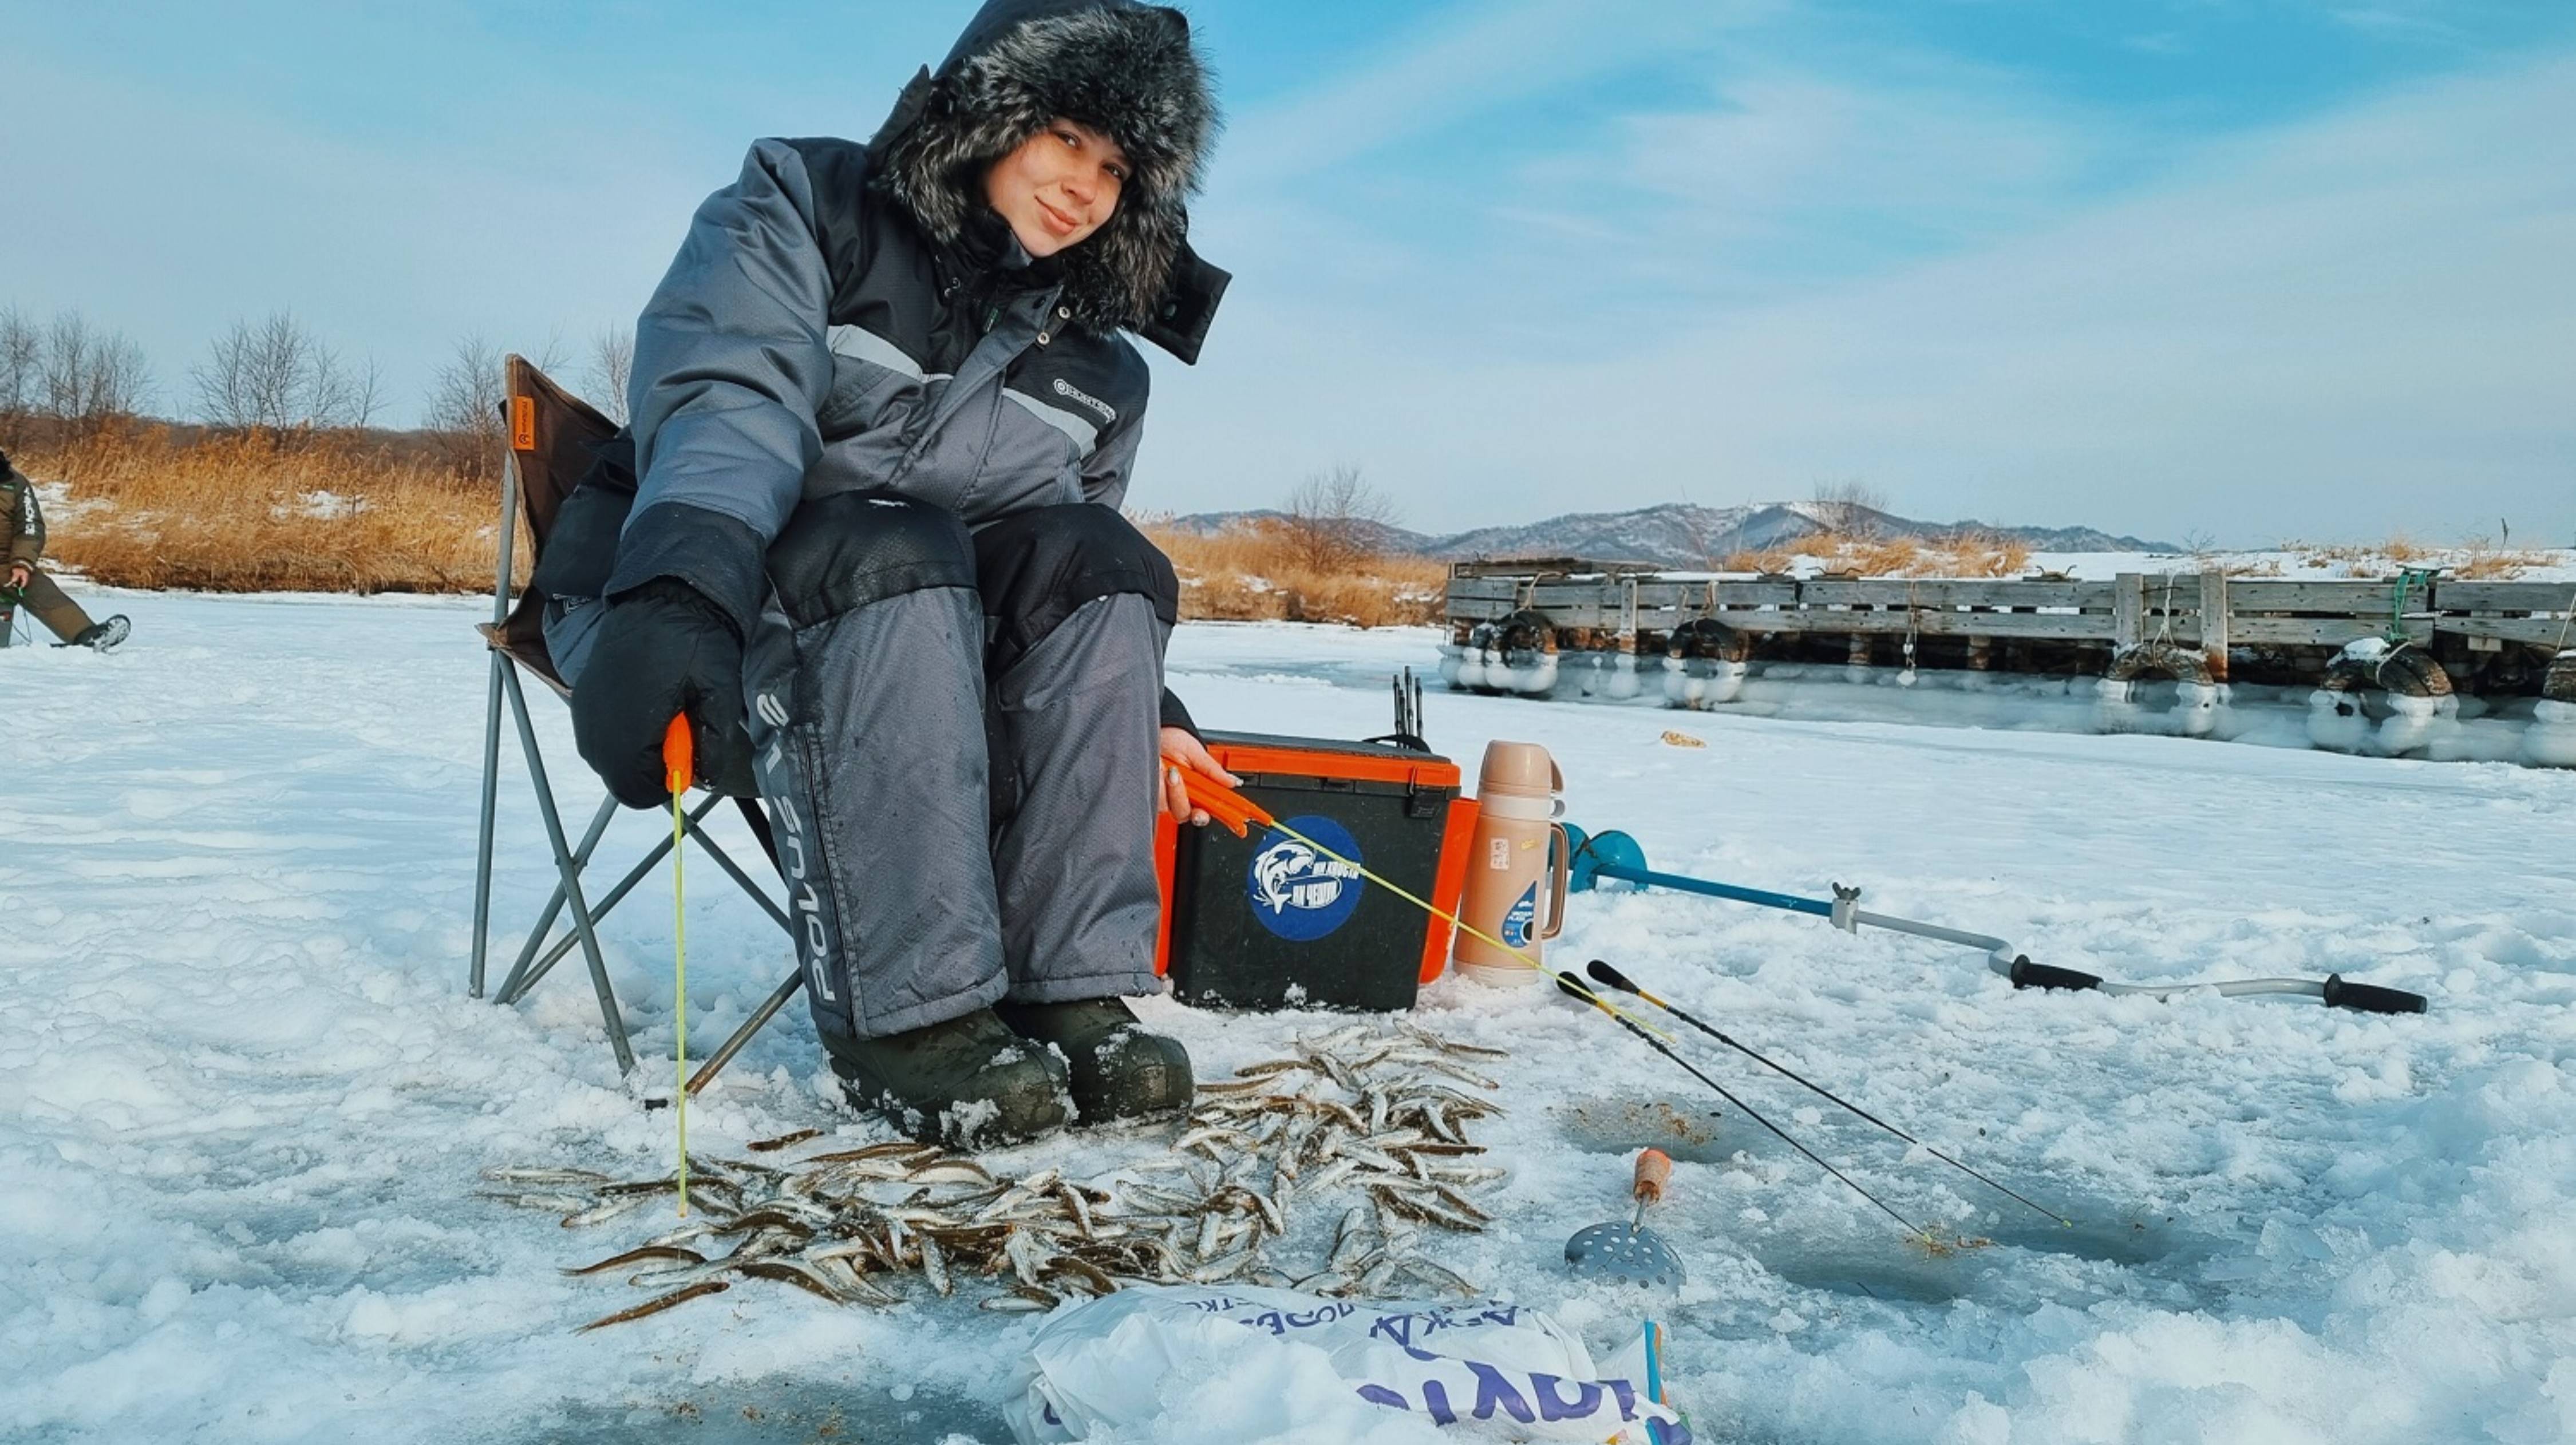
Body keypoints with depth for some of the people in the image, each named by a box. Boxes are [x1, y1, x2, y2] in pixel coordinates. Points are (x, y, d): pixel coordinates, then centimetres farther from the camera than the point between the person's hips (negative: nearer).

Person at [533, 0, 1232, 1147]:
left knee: (1101, 561, -21)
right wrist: (688, 586, -41)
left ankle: (1070, 990, -25)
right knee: (886, 555, -35)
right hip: (686, 607, -4)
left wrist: (1143, 708, 2)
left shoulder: (1095, 370, 11)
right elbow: (729, 403, -23)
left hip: (923, 641, 5)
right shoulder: (800, 209, -4)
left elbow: (1077, 586, 18)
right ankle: (908, 1014, -33)